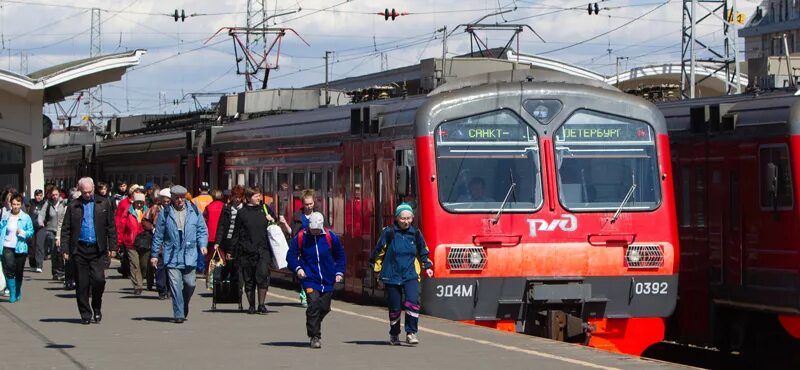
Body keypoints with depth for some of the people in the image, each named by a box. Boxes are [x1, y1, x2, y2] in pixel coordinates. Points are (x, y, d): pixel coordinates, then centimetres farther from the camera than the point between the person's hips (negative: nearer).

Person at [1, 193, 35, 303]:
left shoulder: (26, 218, 1)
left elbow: (31, 232, 2)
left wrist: (22, 232, -16)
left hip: (20, 248, 0)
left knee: (19, 272, 9)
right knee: (9, 270, -15)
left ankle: (18, 293, 29)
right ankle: (12, 295, -10)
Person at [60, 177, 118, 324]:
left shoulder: (103, 204, 7)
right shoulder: (73, 206, 6)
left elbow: (111, 227, 7)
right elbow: (66, 230, 5)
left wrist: (112, 247, 0)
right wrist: (65, 250, -2)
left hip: (98, 250, -1)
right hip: (79, 250, 1)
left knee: (98, 279, -11)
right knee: (82, 284, 2)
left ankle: (97, 310, 12)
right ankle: (85, 315, 12)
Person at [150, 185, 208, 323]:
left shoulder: (194, 211, 6)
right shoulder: (165, 213, 2)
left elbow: (202, 230, 12)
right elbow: (158, 235, 8)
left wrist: (203, 245, -3)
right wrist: (154, 254, 8)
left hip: (189, 255, 1)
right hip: (172, 256, -1)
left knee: (190, 283, 2)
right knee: (175, 285, -8)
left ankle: (184, 306, 30)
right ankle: (179, 314, -4)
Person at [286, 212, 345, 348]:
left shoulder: (330, 236, -1)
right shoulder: (300, 237, -6)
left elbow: (340, 255, 13)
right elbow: (291, 255, 2)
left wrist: (339, 272, 6)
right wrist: (297, 268, -15)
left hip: (327, 280, 3)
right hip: (310, 279, -3)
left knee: (324, 307, 8)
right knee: (314, 304, -18)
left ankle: (314, 326, 36)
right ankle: (314, 336, -12)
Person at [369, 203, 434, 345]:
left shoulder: (415, 233, 5)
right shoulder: (389, 232, -5)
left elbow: (423, 252, 21)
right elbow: (379, 251, 3)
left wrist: (427, 267, 21)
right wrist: (376, 268, 6)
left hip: (410, 276, 1)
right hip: (392, 276, -1)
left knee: (413, 302, -19)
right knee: (394, 308, 4)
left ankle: (411, 333, -10)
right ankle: (394, 335, 24)